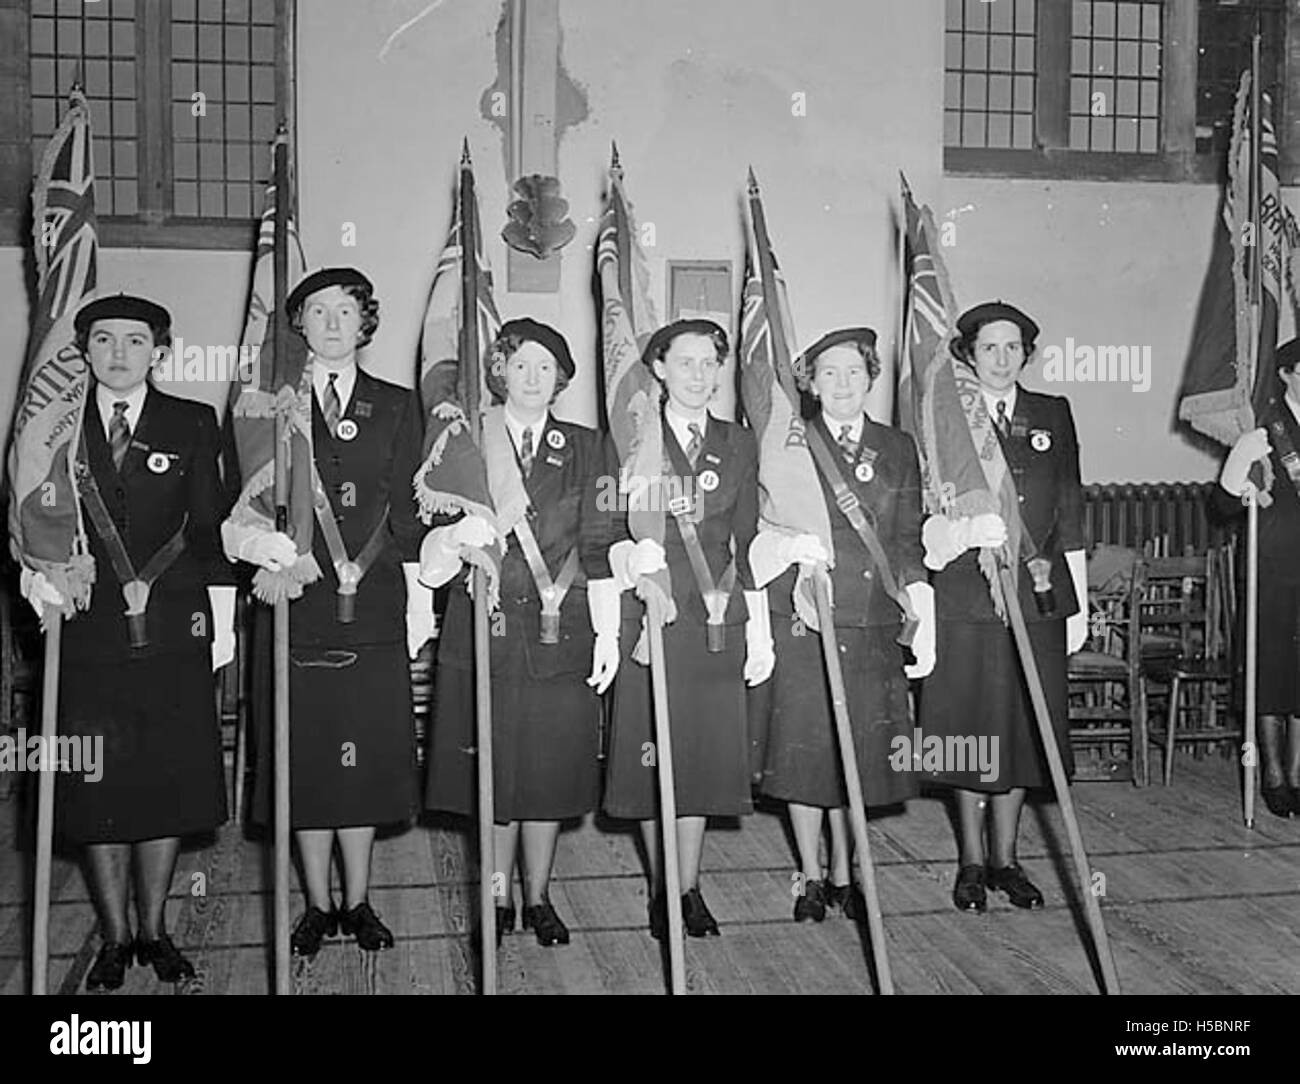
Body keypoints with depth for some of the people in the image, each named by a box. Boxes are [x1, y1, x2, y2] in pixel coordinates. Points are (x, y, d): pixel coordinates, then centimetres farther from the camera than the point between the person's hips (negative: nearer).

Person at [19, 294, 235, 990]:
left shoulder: (192, 425, 7)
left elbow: (210, 528, 5)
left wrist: (222, 620, 2)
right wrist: (35, 571, -13)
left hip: (173, 637, 0)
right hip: (86, 634, 0)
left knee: (169, 785, 6)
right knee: (96, 793, 4)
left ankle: (153, 932, 22)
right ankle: (114, 939, 19)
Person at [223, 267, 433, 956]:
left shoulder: (395, 406, 12)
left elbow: (406, 510, 8)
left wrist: (418, 597, 3)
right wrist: (250, 537, -18)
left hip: (373, 608, 1)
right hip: (295, 603, 0)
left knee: (367, 755, 4)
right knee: (304, 755, 3)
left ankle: (358, 902, 17)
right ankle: (317, 905, 17)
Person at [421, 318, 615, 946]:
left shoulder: (584, 448, 9)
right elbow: (433, 557, 2)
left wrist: (608, 632, -1)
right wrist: (457, 536, -22)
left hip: (561, 632, 1)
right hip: (485, 630, -1)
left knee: (552, 771, 7)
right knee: (492, 772, 4)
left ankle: (539, 898, 23)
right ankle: (498, 901, 21)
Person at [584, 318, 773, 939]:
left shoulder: (739, 445, 12)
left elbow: (748, 545, 12)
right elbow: (598, 539, 1)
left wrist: (761, 630, 9)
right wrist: (625, 555, -21)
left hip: (718, 626, 3)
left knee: (705, 754, 5)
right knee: (651, 758, 2)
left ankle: (689, 887, 18)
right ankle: (660, 888, 16)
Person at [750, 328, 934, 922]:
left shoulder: (898, 449, 13)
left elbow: (907, 545, 12)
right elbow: (761, 535, 3)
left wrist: (924, 623, 5)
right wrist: (791, 544, -20)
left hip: (872, 626, 2)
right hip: (802, 622, -2)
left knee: (861, 750, 6)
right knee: (804, 749, 1)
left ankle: (843, 875, 21)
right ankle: (811, 877, 17)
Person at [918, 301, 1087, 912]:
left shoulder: (1053, 416, 11)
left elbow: (1070, 513, 11)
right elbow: (924, 518, 2)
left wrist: (1079, 602, 9)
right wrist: (966, 530, -19)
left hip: (1039, 594, 3)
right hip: (966, 593, -2)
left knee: (1024, 727, 7)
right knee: (969, 728, 2)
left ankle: (1005, 859, 21)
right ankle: (971, 862, 17)